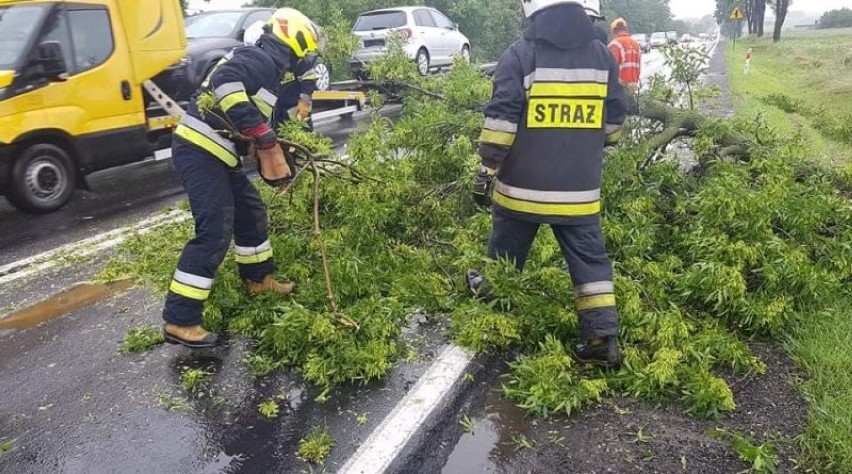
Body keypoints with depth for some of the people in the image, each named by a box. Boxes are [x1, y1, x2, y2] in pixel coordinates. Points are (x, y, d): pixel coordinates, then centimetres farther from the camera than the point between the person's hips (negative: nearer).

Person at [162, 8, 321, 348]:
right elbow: (226, 81, -30)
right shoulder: (261, 59, -10)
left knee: (250, 213, 20)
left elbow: (251, 125, 25)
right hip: (199, 151, -11)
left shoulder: (268, 71, 22)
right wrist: (265, 136, -28)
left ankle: (258, 279, 39)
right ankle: (179, 321, -9)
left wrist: (276, 159, 16)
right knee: (215, 232, -13)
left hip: (214, 154, 11)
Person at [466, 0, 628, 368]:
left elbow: (501, 122, -14)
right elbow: (613, 123, 12)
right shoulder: (603, 56, 5)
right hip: (579, 189, 3)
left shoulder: (520, 55, -9)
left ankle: (489, 295, 42)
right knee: (590, 260, 8)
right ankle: (603, 339, 7)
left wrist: (486, 171, -6)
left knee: (506, 251, 18)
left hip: (523, 186, -2)